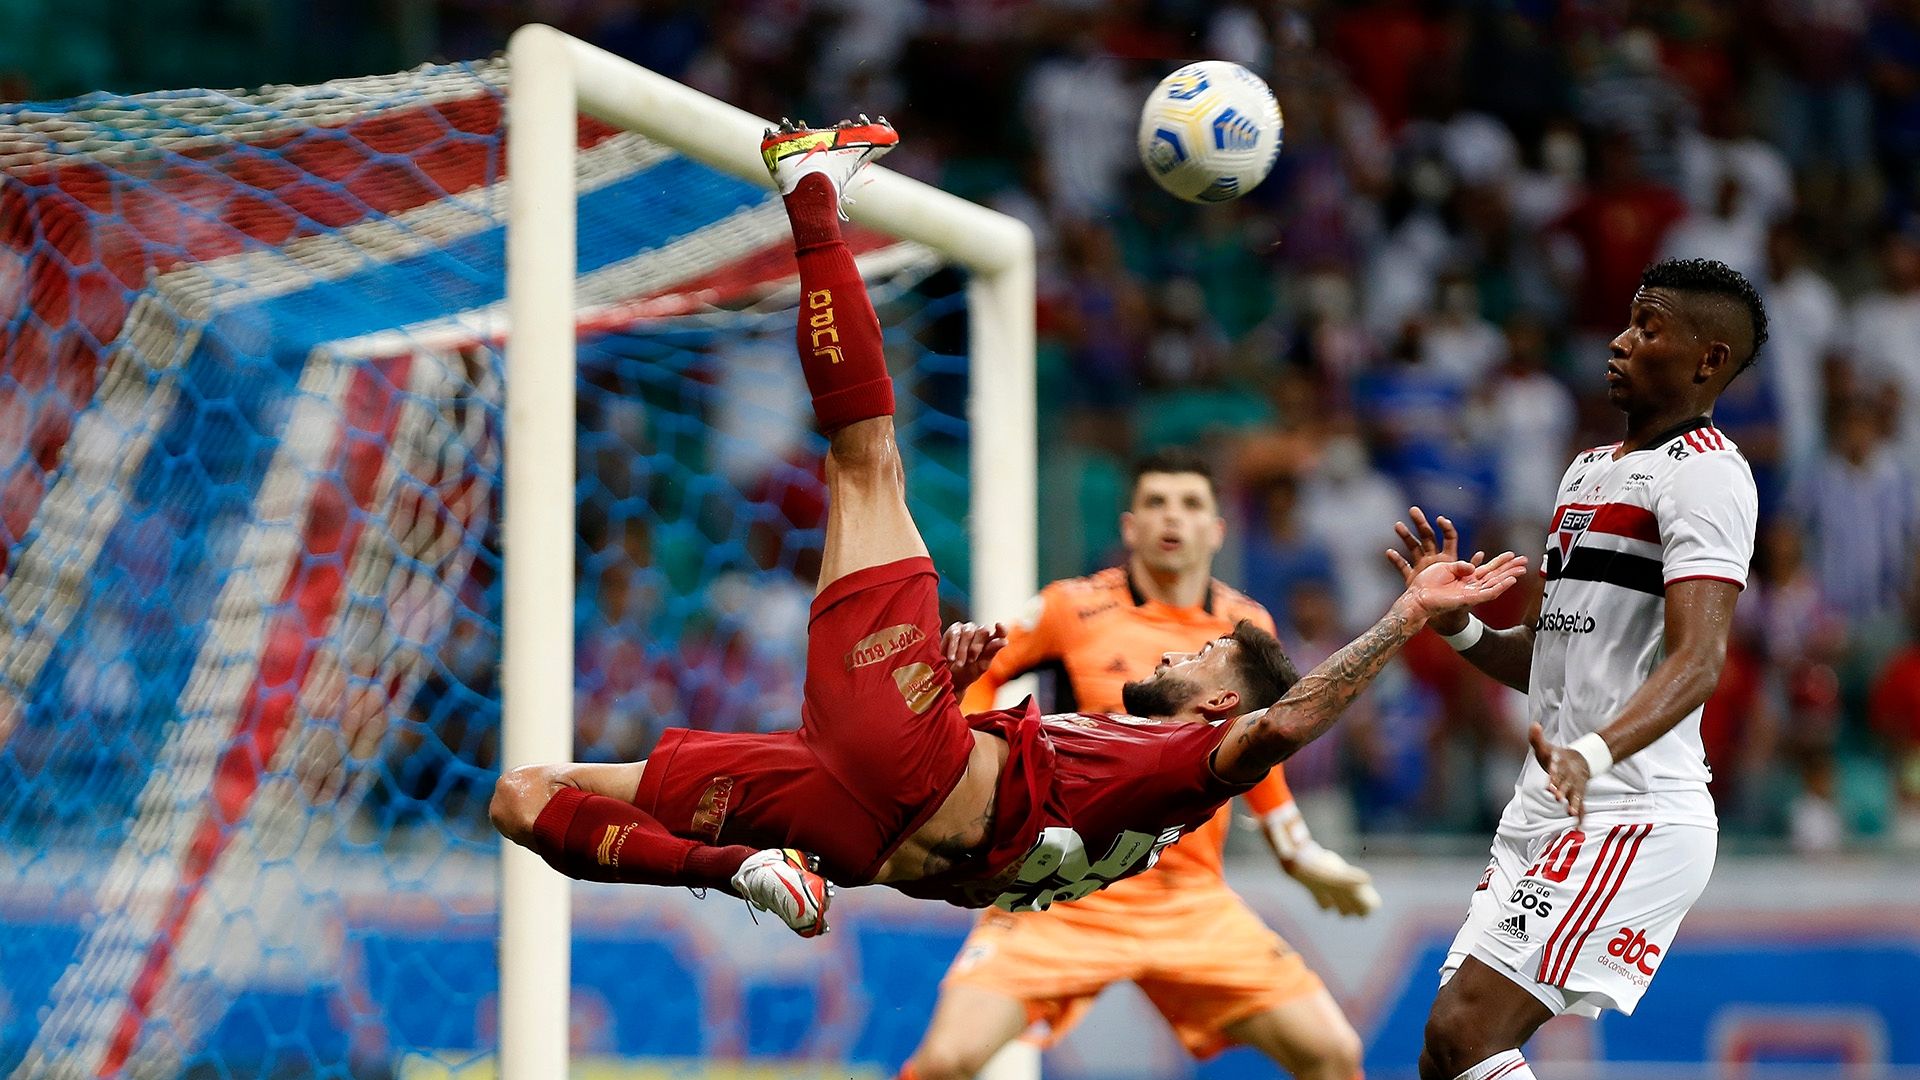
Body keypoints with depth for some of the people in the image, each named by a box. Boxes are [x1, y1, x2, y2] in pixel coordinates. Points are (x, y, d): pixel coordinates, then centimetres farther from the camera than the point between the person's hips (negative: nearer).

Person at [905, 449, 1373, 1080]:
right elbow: (977, 679, 10)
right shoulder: (1075, 608, -5)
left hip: (1194, 903, 3)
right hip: (1066, 897, -3)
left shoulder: (1247, 627, 6)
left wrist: (1299, 856, 26)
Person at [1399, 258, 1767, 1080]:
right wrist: (1455, 622, 6)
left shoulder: (1704, 471, -9)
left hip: (1632, 818, -10)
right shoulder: (1589, 468, 20)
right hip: (1544, 816, 10)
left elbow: (1698, 662, -23)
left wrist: (1591, 754, -39)